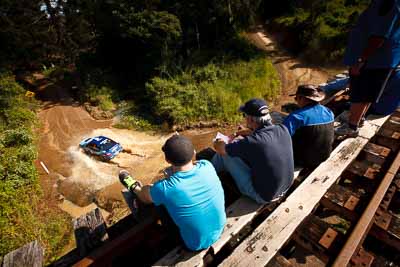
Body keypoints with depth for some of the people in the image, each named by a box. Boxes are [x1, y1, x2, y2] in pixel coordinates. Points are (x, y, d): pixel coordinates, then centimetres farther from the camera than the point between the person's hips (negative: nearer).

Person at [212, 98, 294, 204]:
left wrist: (219, 142, 9)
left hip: (263, 195, -7)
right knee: (244, 152, 17)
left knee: (224, 153, -1)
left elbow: (219, 148, -14)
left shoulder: (252, 142, -31)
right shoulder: (283, 130, -12)